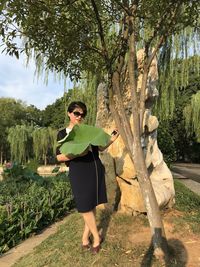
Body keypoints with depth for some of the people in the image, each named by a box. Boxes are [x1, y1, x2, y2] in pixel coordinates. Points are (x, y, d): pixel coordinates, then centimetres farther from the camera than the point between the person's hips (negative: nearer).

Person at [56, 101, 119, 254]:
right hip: (79, 173, -4)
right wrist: (77, 153, -20)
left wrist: (112, 139, -2)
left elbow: (100, 148, 11)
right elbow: (59, 157, -6)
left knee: (92, 204, 10)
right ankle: (97, 237, 22)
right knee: (85, 206, 2)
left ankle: (86, 237, 27)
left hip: (96, 170, 4)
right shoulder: (62, 134, 1)